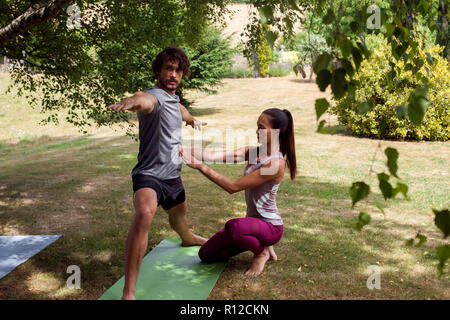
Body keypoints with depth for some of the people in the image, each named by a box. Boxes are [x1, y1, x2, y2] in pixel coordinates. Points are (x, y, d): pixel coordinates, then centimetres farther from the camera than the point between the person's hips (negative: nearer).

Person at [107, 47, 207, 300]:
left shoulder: (173, 98, 9)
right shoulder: (155, 96, -20)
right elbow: (145, 100, -47)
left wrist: (193, 120, 56)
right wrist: (134, 101, -71)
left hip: (173, 175, 9)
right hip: (149, 174, -9)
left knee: (179, 213, 34)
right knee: (145, 213, -37)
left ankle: (187, 238, 71)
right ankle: (129, 292, -37)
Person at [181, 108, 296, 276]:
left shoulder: (276, 163, -24)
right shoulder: (253, 152, 2)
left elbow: (233, 187, -26)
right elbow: (214, 155, -10)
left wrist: (201, 167, -25)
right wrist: (183, 150, -23)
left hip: (270, 226, -8)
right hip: (253, 221, 8)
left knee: (234, 226, -41)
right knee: (206, 254, 8)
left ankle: (262, 252, -8)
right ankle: (260, 244, 17)